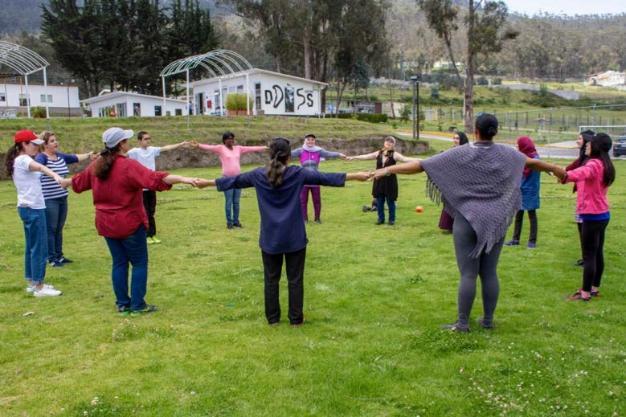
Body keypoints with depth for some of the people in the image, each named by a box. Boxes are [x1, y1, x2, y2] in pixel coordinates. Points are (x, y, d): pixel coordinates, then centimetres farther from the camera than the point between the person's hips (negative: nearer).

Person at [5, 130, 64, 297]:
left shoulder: (18, 160, 13)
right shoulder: (22, 160, -18)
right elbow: (40, 167, -38)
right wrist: (55, 175, -56)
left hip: (27, 208, 11)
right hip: (33, 209, -11)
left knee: (31, 247, 16)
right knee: (39, 248, -5)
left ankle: (32, 283, 24)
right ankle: (39, 287, 0)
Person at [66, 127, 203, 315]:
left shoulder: (96, 165, 5)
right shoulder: (128, 166, -18)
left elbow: (79, 180, 24)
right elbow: (155, 178, -31)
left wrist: (64, 182, 46)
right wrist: (182, 179, -39)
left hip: (106, 224, 7)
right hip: (129, 223, -7)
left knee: (119, 262, 14)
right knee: (140, 263, 4)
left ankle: (122, 303, 18)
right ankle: (137, 305, 5)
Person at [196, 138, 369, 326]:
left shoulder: (259, 175, -1)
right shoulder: (297, 173, -8)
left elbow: (234, 180, 10)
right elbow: (324, 177, -6)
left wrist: (207, 182, 25)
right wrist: (355, 176, -1)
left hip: (270, 237, 2)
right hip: (294, 237, -2)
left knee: (271, 279, 12)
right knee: (295, 279, 8)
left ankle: (272, 317, 20)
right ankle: (296, 318, 14)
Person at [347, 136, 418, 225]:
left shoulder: (394, 155, -7)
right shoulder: (378, 153, 5)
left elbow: (405, 159, -18)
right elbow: (365, 156, 10)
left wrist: (418, 160, -32)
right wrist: (353, 158, 11)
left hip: (390, 181, -4)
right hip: (379, 181, 4)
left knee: (390, 201, 4)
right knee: (379, 201, 9)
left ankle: (392, 219, 18)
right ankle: (381, 219, 23)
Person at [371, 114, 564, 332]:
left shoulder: (460, 154, -8)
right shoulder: (507, 154, 4)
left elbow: (422, 165, -9)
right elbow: (534, 162, 22)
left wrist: (388, 169, -3)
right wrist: (558, 169, 42)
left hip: (468, 220, -4)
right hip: (496, 220, 4)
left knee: (468, 273, -2)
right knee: (490, 272, 10)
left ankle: (462, 322, 3)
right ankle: (488, 319, 18)